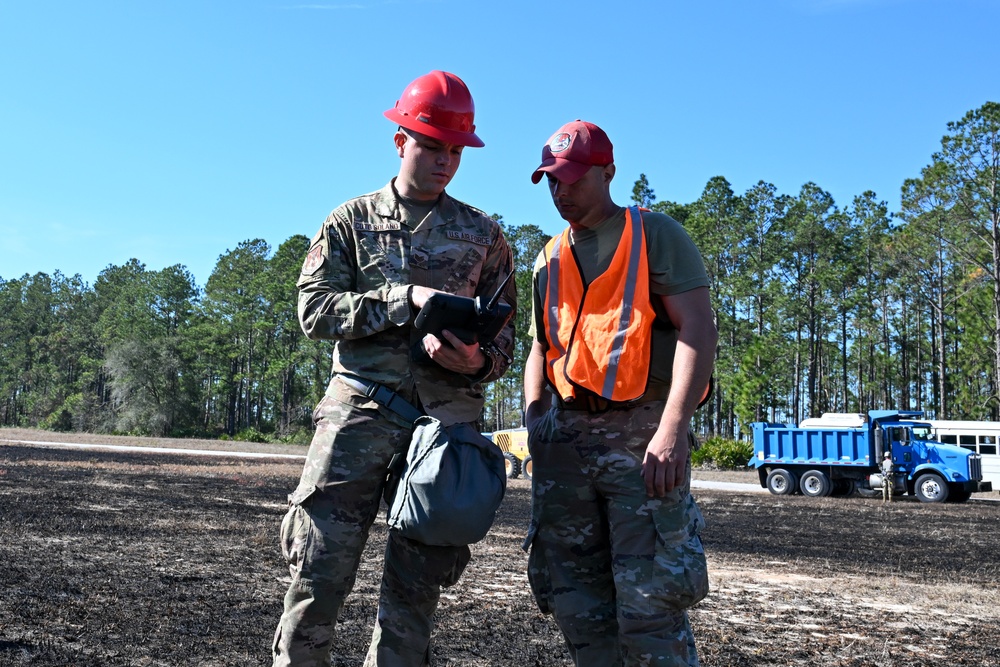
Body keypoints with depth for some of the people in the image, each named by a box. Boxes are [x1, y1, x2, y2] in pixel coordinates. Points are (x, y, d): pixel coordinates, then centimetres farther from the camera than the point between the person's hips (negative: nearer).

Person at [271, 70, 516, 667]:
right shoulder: (351, 222, 10)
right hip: (359, 410, -1)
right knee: (321, 573, -5)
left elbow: (505, 331, 13)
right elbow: (314, 308, -1)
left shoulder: (482, 234, 14)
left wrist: (479, 360, -10)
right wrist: (406, 298, -12)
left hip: (447, 417, 2)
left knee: (416, 587, 5)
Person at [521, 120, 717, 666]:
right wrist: (534, 417, 7)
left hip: (641, 431, -6)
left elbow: (697, 328, -9)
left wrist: (673, 427, -22)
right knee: (575, 601, 8)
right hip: (566, 436, 6)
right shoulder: (549, 261, 20)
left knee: (647, 601, -9)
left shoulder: (655, 235, 2)